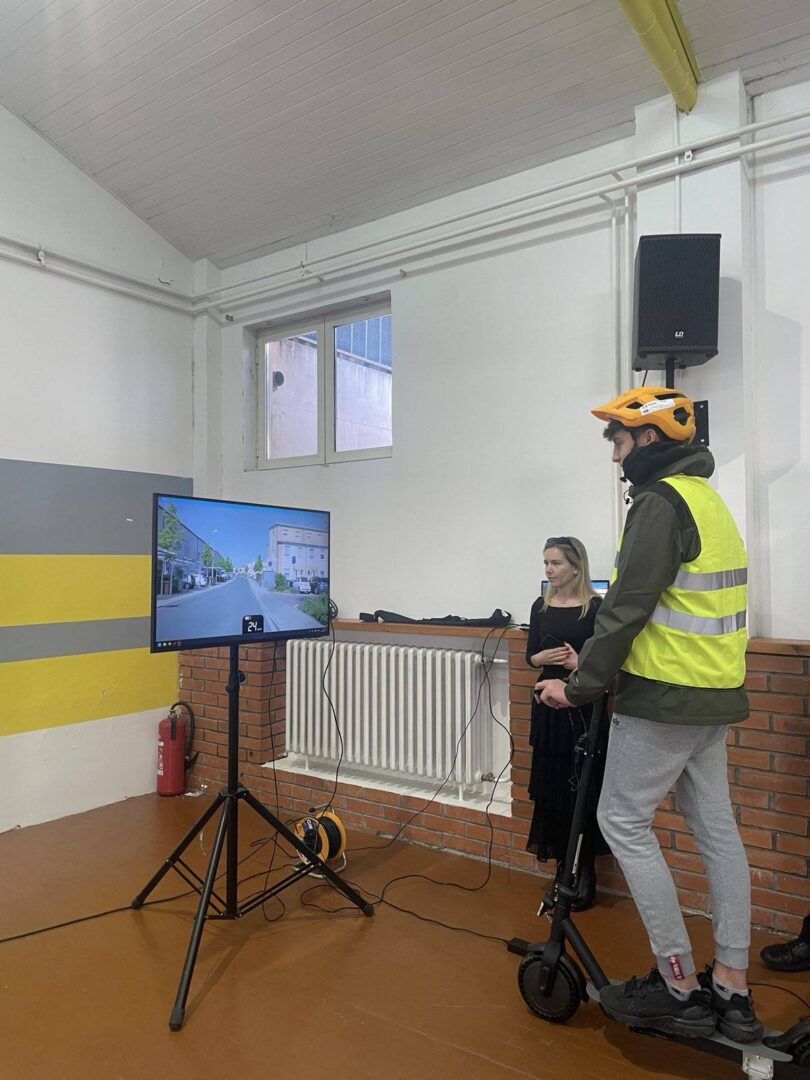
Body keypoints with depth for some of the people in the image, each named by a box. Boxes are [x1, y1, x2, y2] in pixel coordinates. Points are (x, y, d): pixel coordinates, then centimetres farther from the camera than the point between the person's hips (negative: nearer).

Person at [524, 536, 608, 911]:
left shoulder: (596, 607, -7)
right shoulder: (541, 606, 6)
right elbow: (530, 655, 11)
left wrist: (581, 663, -24)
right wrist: (545, 657, -10)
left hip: (584, 708, -4)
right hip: (548, 705, 5)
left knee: (583, 789, -1)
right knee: (550, 787, 7)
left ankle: (584, 873, 12)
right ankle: (563, 867, 21)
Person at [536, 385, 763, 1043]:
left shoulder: (661, 500, -15)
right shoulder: (709, 499, 15)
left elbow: (629, 606, -21)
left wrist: (582, 685, -14)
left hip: (665, 697, -10)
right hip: (715, 695, 10)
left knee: (623, 822, 1)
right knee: (715, 828, 12)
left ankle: (680, 988, 10)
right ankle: (732, 992, 22)